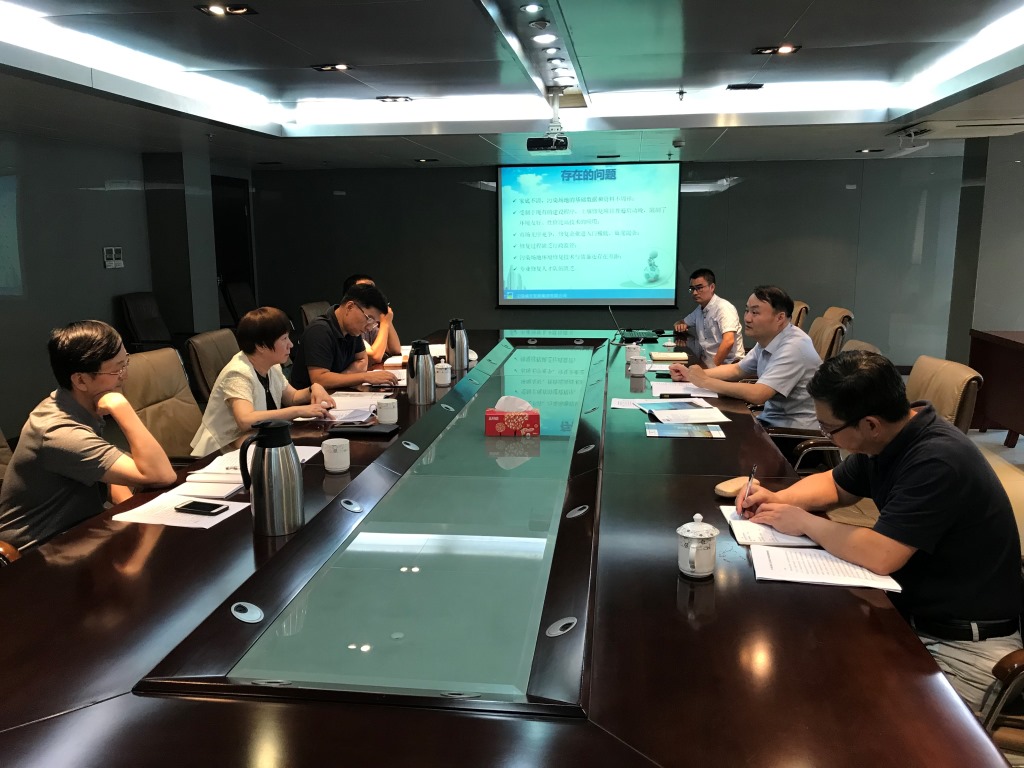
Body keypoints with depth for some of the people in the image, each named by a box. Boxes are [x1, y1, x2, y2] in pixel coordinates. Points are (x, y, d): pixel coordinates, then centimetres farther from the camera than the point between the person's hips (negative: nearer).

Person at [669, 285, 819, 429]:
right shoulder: (767, 339, 4)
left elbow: (756, 395, -32)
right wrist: (692, 374, 2)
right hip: (771, 419, 8)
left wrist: (705, 381, -21)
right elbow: (736, 370, 17)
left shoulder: (793, 347, -24)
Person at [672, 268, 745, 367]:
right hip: (707, 362, 8)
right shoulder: (700, 309, 15)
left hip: (728, 364, -8)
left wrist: (713, 366, -23)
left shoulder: (723, 307, -11)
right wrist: (680, 325, 7)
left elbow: (728, 341, -22)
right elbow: (683, 322, 31)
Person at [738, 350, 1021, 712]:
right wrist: (780, 499, -1)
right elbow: (836, 484, 17)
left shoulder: (938, 462, -29)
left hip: (965, 646, -8)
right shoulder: (886, 438, -1)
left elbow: (880, 556, -32)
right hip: (913, 609, 8)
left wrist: (804, 522, -18)